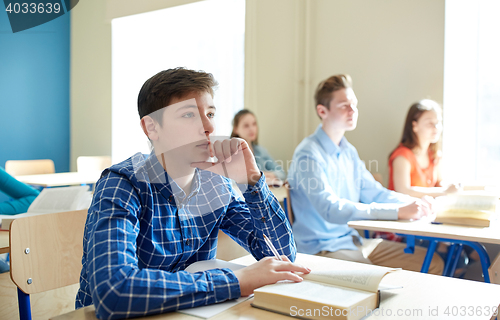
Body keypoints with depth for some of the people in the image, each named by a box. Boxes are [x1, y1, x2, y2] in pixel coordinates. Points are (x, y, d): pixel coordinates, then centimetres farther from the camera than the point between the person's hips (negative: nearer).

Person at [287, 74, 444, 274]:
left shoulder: (349, 152, 12)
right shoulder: (308, 154, -17)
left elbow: (373, 192, 16)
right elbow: (331, 209, -28)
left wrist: (413, 203, -3)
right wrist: (398, 212, -30)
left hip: (354, 241, 9)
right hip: (322, 249, -8)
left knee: (433, 263, 5)